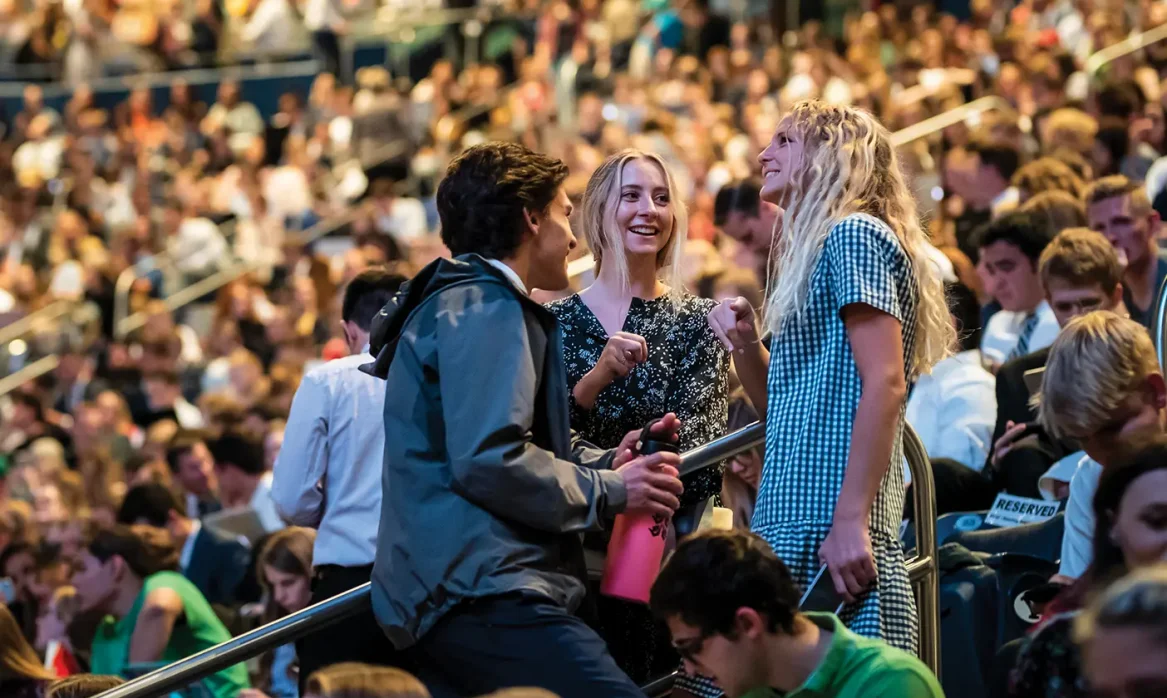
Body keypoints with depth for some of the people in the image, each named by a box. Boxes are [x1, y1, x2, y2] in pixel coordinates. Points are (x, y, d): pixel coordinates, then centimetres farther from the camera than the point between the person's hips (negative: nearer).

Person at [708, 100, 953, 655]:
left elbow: (885, 384, -16)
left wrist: (850, 520, -23)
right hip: (790, 526, 9)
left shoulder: (854, 235, -5)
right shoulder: (815, 246, 24)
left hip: (830, 527, -9)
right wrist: (745, 345, 8)